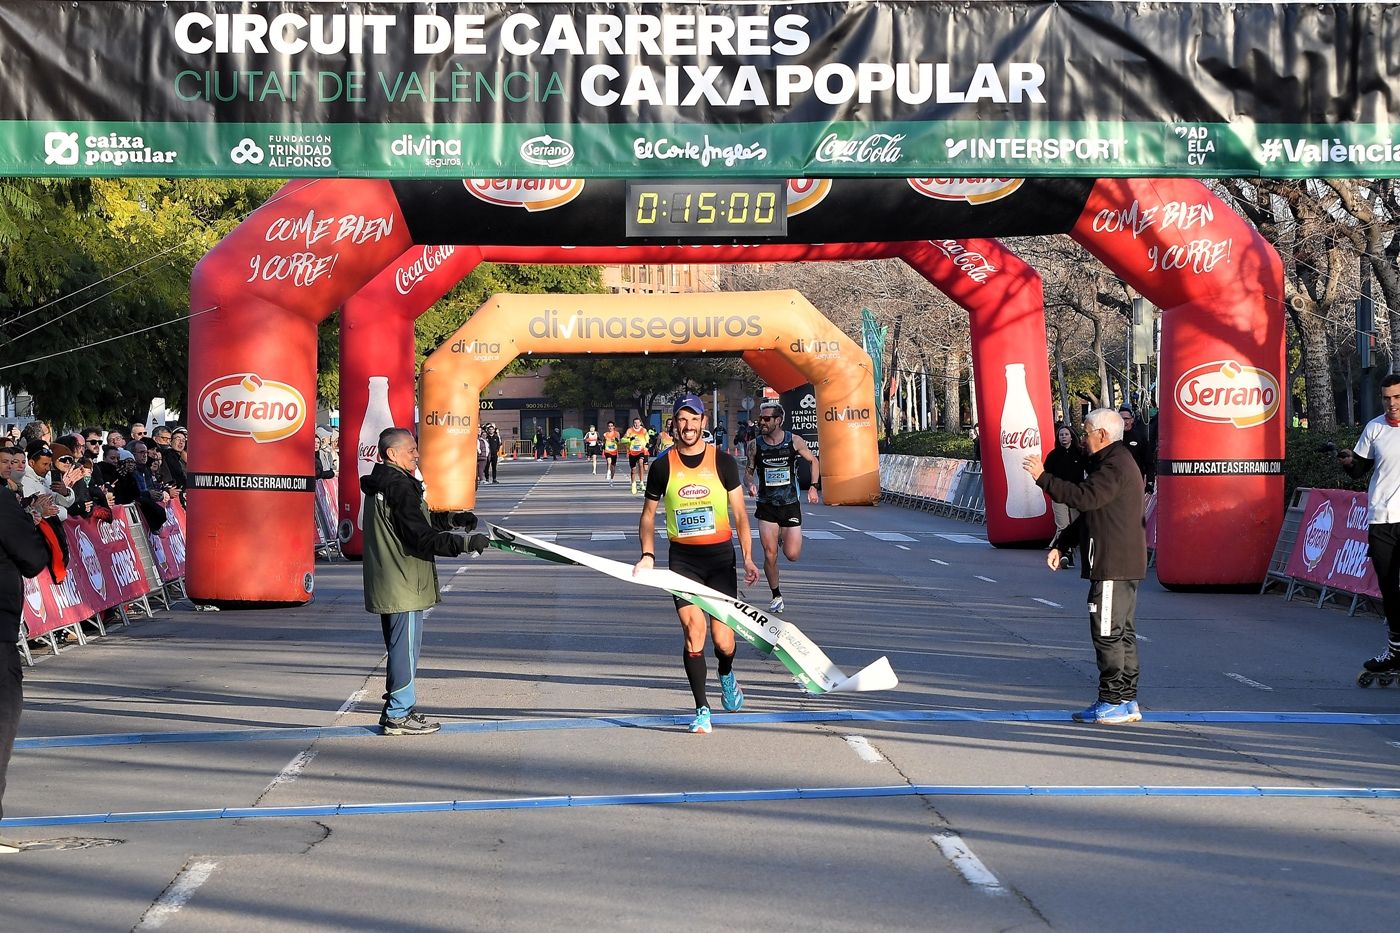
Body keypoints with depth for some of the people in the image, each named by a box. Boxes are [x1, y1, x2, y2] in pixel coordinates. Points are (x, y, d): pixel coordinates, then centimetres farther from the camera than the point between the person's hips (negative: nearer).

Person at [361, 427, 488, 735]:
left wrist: (450, 519, 14)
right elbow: (423, 539, -23)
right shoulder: (400, 488, -19)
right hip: (403, 586, -10)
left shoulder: (382, 486, 13)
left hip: (388, 587, 10)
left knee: (400, 647, 18)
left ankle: (396, 710, 26)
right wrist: (466, 542, -21)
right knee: (405, 647, -3)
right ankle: (399, 714, 2)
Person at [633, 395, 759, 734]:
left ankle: (726, 675, 33)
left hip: (720, 555, 0)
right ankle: (702, 710, -3)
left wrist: (748, 558, -3)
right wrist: (647, 555, -2)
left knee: (722, 639, -3)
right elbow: (648, 514, 11)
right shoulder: (663, 467, 1)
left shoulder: (723, 462, 0)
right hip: (682, 558, 0)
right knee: (694, 631, -13)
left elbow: (739, 514, 5)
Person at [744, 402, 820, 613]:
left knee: (792, 555, -4)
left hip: (790, 504, 0)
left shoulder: (794, 441, -5)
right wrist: (751, 483, -14)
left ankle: (783, 537, 33)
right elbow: (749, 470, 8)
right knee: (770, 556, -5)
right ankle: (776, 596, 14)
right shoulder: (755, 444, -4)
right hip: (766, 507, 0)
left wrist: (814, 486, -3)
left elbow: (813, 461, 8)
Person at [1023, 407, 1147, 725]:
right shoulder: (1115, 462, 21)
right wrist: (1061, 546, 20)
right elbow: (1089, 514, 25)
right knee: (1122, 633, 12)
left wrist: (1043, 478, -19)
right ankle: (1127, 701, 15)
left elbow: (1084, 498, -26)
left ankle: (1113, 703, -6)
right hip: (1125, 565, 11)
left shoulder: (1115, 466, -15)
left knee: (1107, 633, -8)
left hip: (1113, 566, -11)